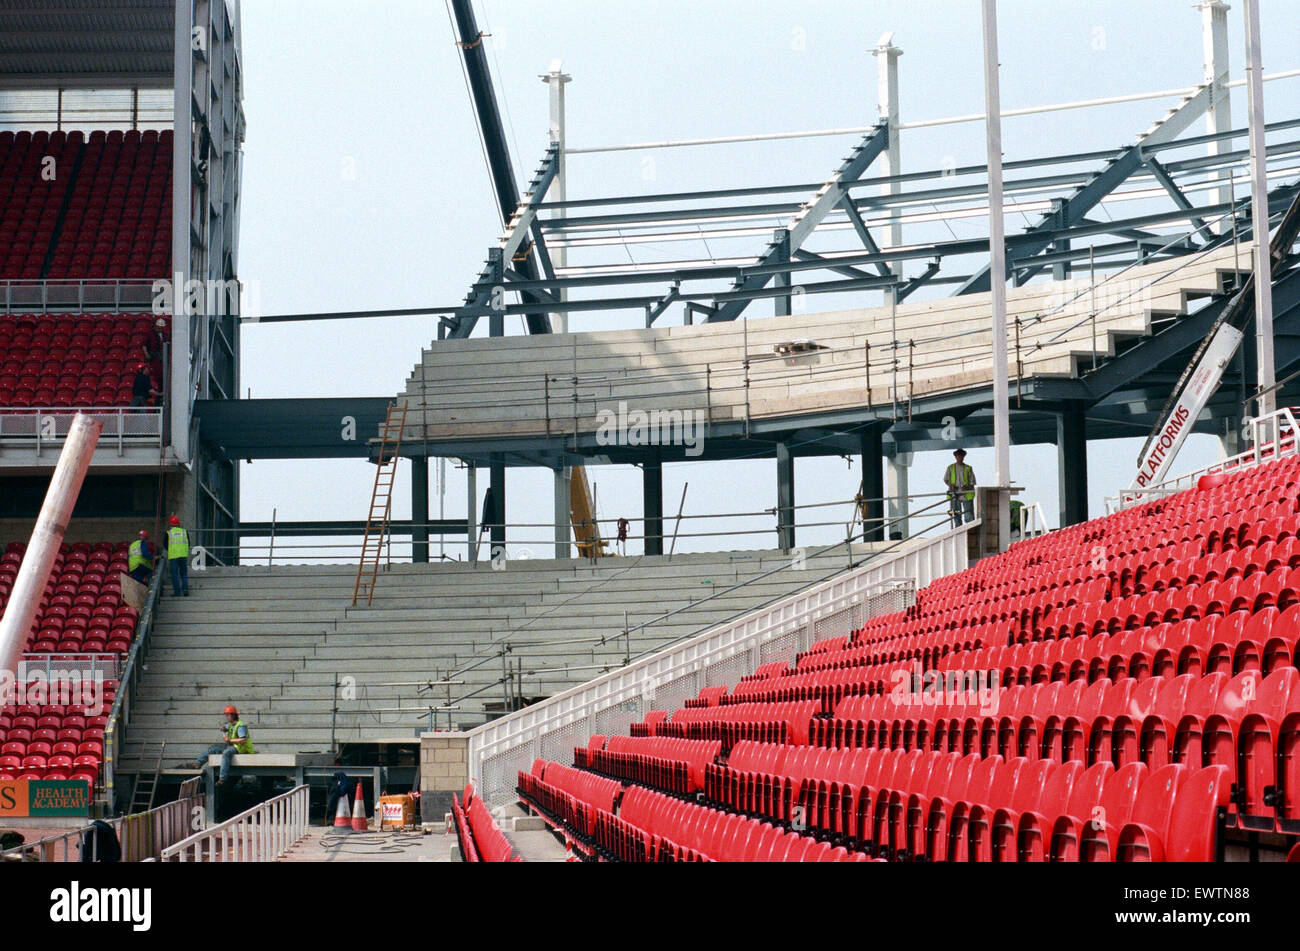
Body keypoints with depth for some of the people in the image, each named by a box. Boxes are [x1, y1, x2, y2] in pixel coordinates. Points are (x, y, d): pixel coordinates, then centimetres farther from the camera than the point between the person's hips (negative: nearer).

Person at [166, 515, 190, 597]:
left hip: (173, 556, -2)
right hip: (184, 555, 2)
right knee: (184, 573, 11)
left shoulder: (168, 533, 1)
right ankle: (185, 589, -2)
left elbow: (166, 545, 8)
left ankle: (177, 591, -3)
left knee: (175, 574, 1)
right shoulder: (184, 531, 8)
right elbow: (188, 544, 14)